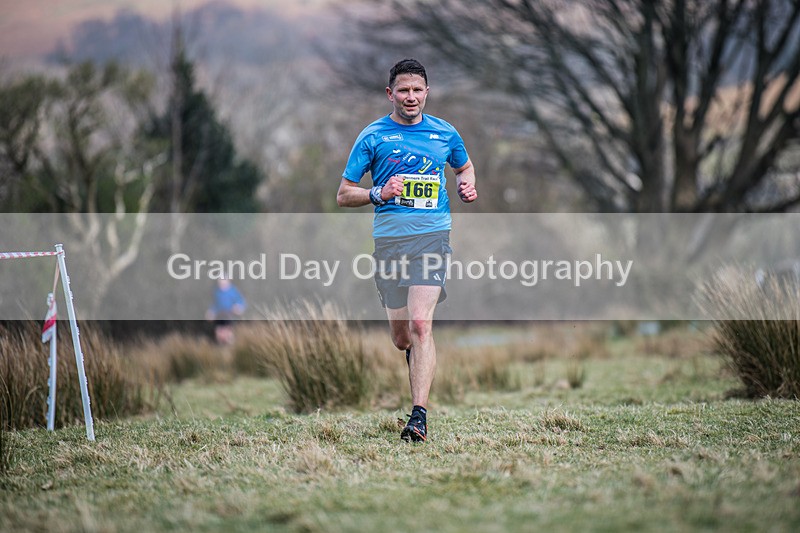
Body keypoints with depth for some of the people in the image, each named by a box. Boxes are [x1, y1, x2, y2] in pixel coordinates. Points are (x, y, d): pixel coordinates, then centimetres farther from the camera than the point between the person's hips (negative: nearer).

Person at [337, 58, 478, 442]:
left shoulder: (445, 134, 10)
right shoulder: (373, 136, 4)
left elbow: (464, 166, 31)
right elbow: (343, 196, 6)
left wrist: (467, 187, 8)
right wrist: (379, 193, -12)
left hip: (432, 236, -1)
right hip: (389, 239, 1)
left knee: (420, 324, -17)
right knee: (401, 336, 6)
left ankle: (419, 415, -17)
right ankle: (417, 355, 44)